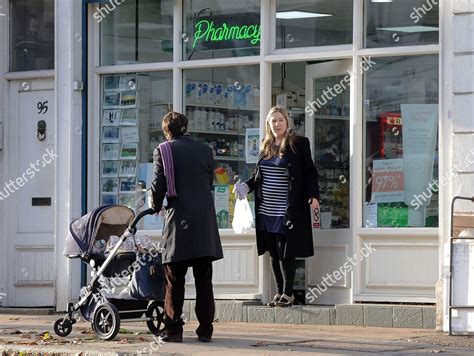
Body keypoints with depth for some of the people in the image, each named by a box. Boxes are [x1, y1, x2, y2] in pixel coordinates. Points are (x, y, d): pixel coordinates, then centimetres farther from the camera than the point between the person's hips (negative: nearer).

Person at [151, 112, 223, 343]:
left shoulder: (163, 151, 0)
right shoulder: (205, 151, 10)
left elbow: (158, 185, -2)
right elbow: (209, 183, 13)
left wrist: (156, 206, 16)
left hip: (178, 220, -3)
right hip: (205, 223, 3)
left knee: (174, 280, 3)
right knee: (204, 280, 7)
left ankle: (173, 330, 2)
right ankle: (205, 330, 6)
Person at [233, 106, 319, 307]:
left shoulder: (298, 144, -2)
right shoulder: (265, 147, 13)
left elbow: (310, 172, -2)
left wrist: (313, 195, -13)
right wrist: (246, 186, 5)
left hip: (287, 211, -6)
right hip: (266, 211, 6)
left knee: (285, 252, -5)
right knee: (274, 253, 9)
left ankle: (288, 293, 3)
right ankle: (279, 292, 16)